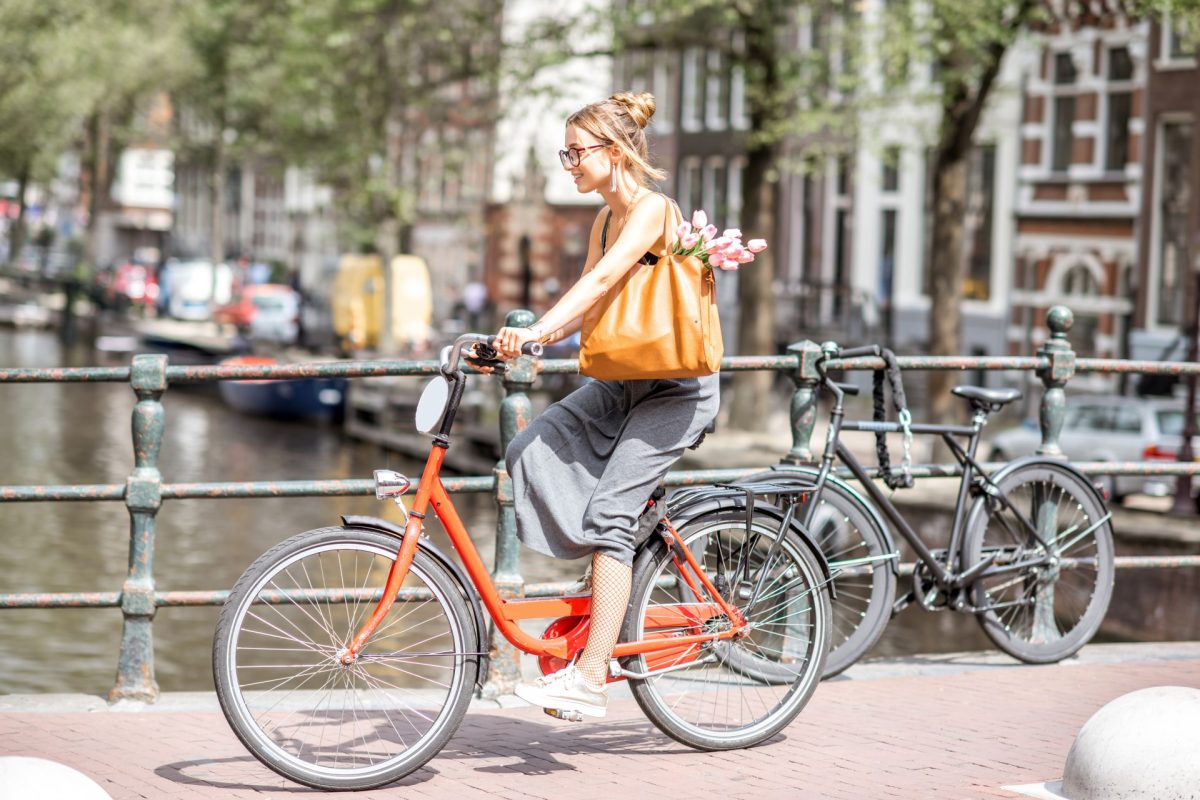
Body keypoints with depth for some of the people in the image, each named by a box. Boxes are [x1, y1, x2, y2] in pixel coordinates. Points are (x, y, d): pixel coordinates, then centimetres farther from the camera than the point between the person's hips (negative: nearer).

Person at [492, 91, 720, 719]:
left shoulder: (652, 210, -16)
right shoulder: (606, 218, 11)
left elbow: (602, 278, -30)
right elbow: (585, 309, 9)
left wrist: (536, 331, -41)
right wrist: (518, 338, -6)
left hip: (677, 389, -8)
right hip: (621, 381, 8)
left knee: (609, 513, -17)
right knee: (530, 452, -10)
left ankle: (590, 677, -17)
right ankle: (614, 571, 3)